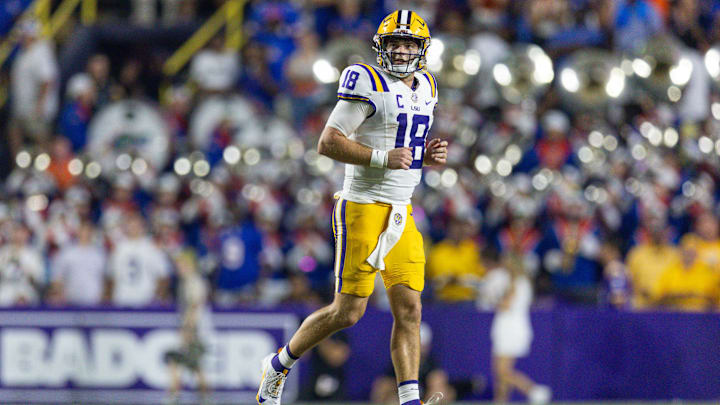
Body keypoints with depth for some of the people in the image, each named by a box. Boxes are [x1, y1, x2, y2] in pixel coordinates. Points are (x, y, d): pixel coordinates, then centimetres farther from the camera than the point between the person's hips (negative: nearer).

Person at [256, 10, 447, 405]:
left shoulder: (424, 88, 15)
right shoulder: (368, 83, -11)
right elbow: (328, 142, -15)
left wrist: (427, 155, 4)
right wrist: (382, 158, -23)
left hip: (401, 212, 7)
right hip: (363, 206, -7)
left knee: (409, 309, -2)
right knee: (348, 311, -5)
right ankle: (279, 365, 15)